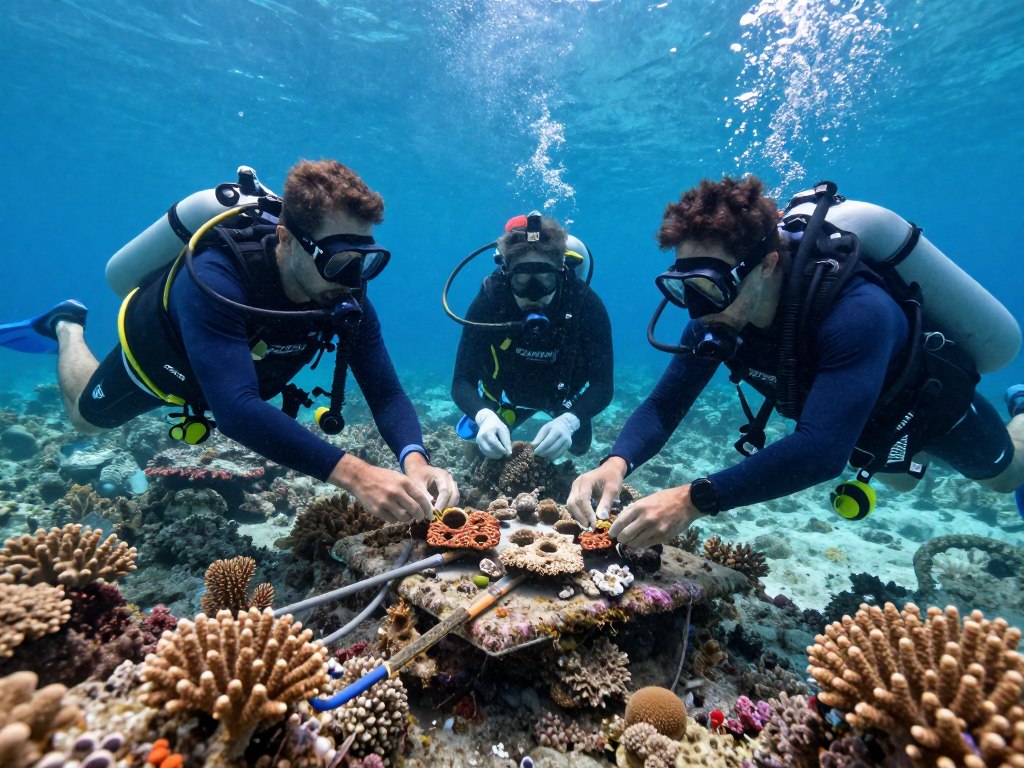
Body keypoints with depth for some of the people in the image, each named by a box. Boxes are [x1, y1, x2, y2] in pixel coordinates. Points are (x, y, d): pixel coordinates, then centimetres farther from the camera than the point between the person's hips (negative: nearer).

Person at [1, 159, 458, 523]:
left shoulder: (347, 297, -32)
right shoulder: (215, 279, -48)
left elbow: (385, 391, -34)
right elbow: (237, 410, -57)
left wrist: (414, 459, -53)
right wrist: (353, 473, -68)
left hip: (237, 370, 4)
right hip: (157, 350, -3)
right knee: (86, 418, 25)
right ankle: (68, 327, 49)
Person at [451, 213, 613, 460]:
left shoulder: (586, 304, -34)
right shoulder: (488, 301, -34)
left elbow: (602, 385, -35)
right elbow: (462, 381, -35)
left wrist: (568, 421, -55)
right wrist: (484, 417, -57)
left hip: (565, 393, 1)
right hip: (508, 393, 0)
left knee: (579, 446, 23)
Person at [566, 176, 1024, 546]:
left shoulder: (856, 312, -46)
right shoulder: (716, 320, -28)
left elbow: (822, 450, -54)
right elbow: (663, 406, -27)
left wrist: (694, 500, -62)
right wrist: (616, 463, -47)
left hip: (928, 398, -4)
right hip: (860, 420, 4)